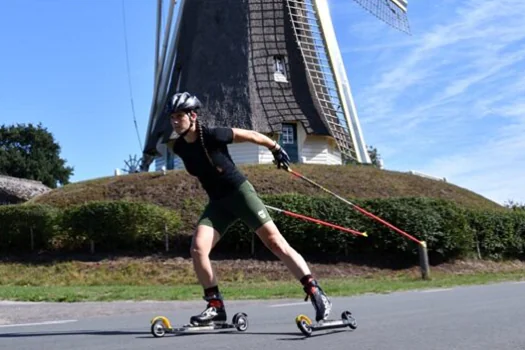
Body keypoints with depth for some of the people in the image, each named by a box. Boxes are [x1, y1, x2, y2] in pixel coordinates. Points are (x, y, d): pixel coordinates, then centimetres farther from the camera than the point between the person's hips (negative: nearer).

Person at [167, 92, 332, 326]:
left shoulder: (213, 136, -18)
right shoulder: (179, 148, -1)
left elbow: (251, 135, -5)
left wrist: (276, 149, 6)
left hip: (240, 192, -5)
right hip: (217, 202, 5)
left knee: (274, 241, -12)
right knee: (197, 248, -12)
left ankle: (315, 293, -8)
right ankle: (215, 306, -1)